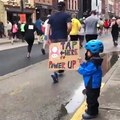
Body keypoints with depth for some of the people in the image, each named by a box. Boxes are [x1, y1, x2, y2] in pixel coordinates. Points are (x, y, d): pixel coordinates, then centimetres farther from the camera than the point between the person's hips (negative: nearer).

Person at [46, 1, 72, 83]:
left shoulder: (52, 16, 10)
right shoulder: (67, 15, -4)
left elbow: (48, 28, 4)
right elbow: (69, 27, -17)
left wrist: (48, 38, 5)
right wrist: (67, 34, 0)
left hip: (53, 38, 5)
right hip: (62, 38, -4)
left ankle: (59, 70, 26)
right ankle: (55, 73, -12)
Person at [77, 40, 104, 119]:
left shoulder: (93, 63, -30)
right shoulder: (93, 60, 4)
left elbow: (85, 71, -27)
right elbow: (87, 67, 16)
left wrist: (79, 69, -12)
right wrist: (82, 63, 4)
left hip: (92, 85, -10)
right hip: (92, 84, 10)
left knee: (91, 99, 5)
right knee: (92, 98, 24)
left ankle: (92, 113, 19)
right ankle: (92, 110, 40)